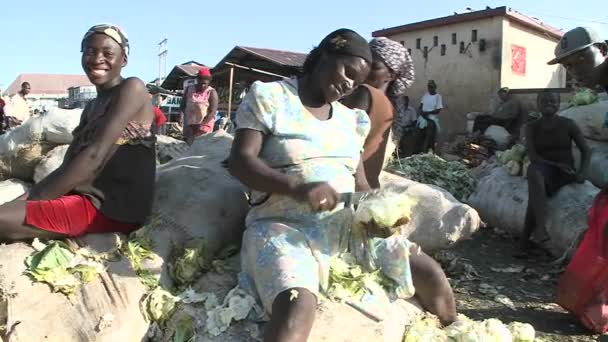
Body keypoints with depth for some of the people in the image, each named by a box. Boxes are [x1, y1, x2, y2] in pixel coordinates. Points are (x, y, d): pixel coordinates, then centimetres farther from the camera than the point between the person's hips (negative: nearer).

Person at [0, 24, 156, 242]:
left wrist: (34, 199, -14)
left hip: (114, 208, -9)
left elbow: (94, 158, -16)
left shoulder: (132, 89, -7)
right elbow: (68, 165, 12)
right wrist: (25, 197, -5)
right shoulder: (91, 108, 21)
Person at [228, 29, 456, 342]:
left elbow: (359, 183, 12)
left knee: (428, 274, -5)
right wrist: (297, 188, -28)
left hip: (346, 224, 5)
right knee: (298, 307, -34)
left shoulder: (348, 119, 15)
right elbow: (239, 162, -11)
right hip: (283, 227, -5)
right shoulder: (268, 97, 0)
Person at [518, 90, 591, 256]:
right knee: (533, 170, -39)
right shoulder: (532, 127, 4)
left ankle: (525, 241, -31)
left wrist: (582, 172, -13)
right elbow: (532, 156, -5)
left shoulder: (568, 124, 2)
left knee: (535, 193, -34)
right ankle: (541, 226, -47)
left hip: (565, 173, -1)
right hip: (544, 170, 1)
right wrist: (556, 164, -19)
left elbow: (586, 150, 4)